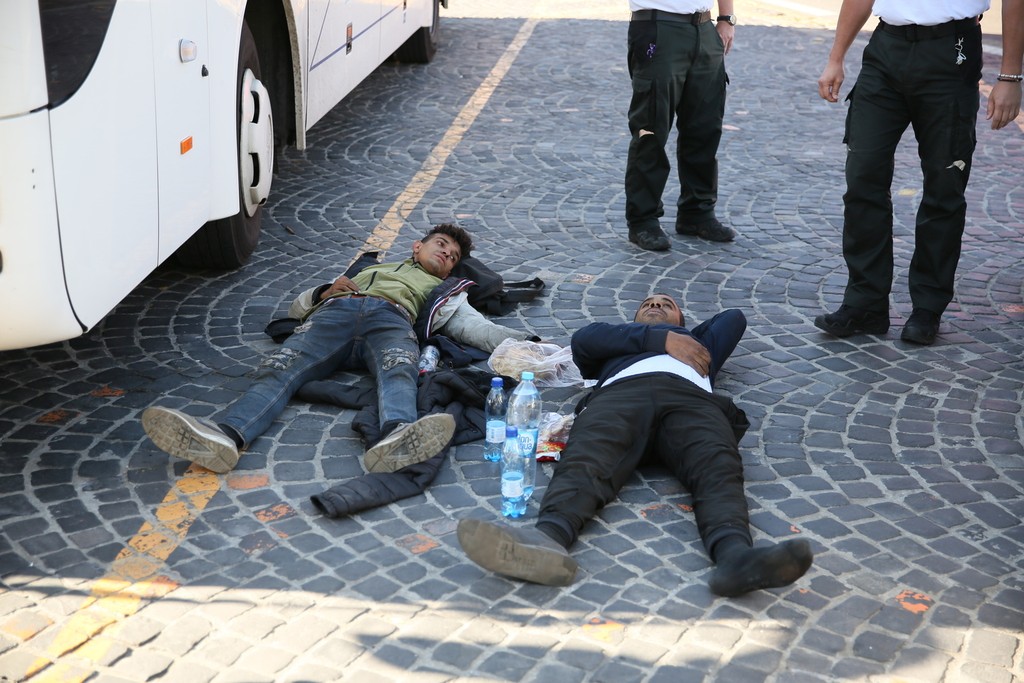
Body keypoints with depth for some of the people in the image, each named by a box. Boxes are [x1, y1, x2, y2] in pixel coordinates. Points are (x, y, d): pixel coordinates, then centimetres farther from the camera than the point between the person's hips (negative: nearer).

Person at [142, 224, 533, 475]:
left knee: (398, 370, -40)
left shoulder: (442, 293, 41)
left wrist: (522, 344, -1)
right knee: (279, 370, -30)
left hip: (391, 319, -1)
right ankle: (226, 437, -56)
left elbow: (475, 327, 20)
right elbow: (297, 306, 37)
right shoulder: (369, 270, 45)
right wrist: (325, 291, 13)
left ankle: (396, 440, -72)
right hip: (337, 311, 2)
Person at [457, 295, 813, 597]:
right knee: (586, 461, -35)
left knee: (718, 468, -34)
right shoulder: (614, 338, 43)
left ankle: (734, 555, -64)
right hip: (620, 392, 0)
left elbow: (734, 318, 34)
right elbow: (584, 339, 20)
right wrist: (662, 339, 13)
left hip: (691, 397, 1)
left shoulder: (698, 342, 49)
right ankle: (548, 539, -65)